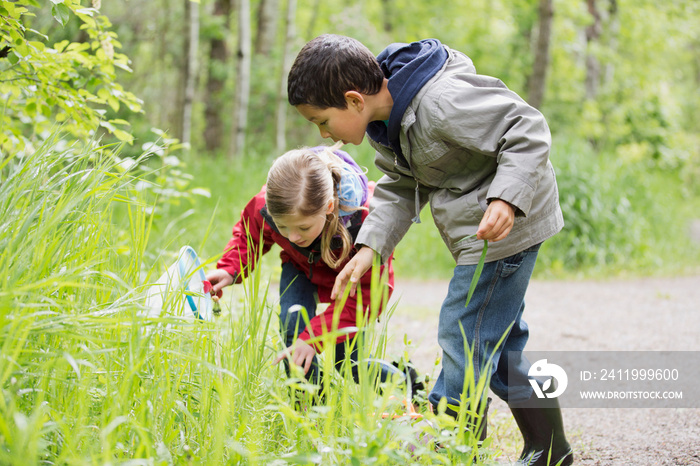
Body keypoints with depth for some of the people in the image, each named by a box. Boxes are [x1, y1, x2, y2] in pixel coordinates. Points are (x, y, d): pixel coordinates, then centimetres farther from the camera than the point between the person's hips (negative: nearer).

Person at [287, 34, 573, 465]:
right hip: (477, 233, 10)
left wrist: (506, 199, -38)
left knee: (465, 337, -9)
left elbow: (528, 132, -27)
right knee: (499, 339, 16)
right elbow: (400, 188, 9)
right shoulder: (386, 121, 1)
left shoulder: (441, 103, -29)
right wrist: (369, 247, -4)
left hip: (508, 224, -10)